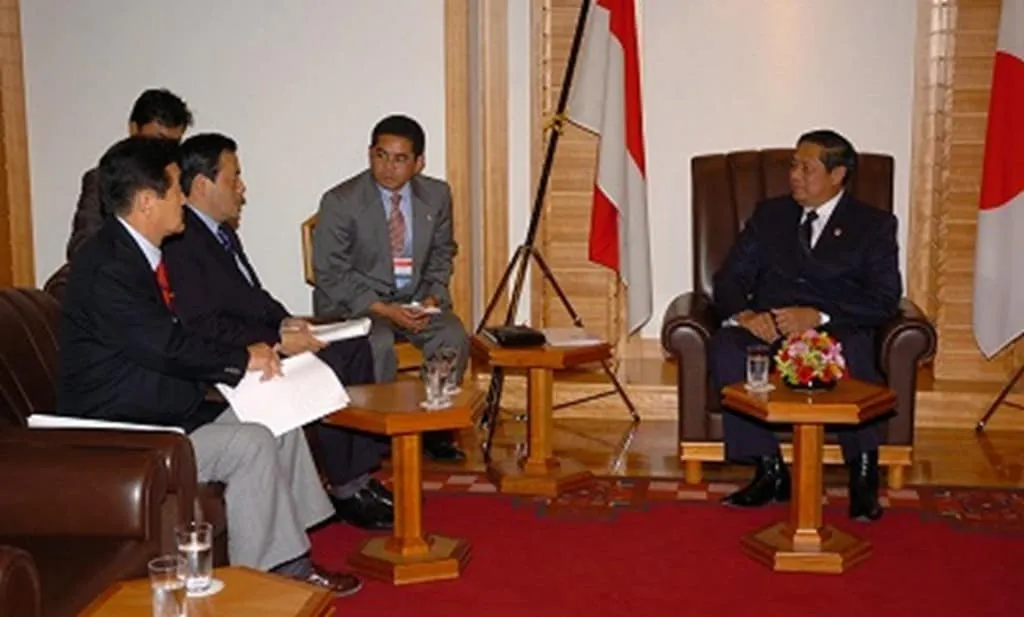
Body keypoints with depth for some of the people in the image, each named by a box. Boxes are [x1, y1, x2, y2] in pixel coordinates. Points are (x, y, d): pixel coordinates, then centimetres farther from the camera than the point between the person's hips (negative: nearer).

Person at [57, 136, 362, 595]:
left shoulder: (138, 253, 10)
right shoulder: (107, 266, -21)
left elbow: (176, 340, 11)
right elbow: (167, 347, -26)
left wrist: (247, 356, -2)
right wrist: (243, 358, -12)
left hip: (165, 410, 10)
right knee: (251, 445, -22)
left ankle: (289, 560, 8)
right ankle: (259, 581, -9)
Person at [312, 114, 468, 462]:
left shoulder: (437, 195, 1)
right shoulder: (340, 202, -12)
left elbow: (442, 254, 14)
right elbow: (330, 275, -11)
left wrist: (433, 296, -7)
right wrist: (384, 310, -21)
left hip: (414, 297, 4)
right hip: (353, 302, -4)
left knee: (453, 336, -23)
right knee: (378, 344, -34)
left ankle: (435, 428, -5)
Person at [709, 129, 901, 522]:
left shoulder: (874, 225, 11)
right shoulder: (770, 214, 20)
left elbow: (884, 301, -2)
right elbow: (729, 278, 13)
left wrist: (818, 317, -18)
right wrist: (744, 314, -12)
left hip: (836, 331, -2)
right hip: (768, 331, 3)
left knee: (852, 353, -38)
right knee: (725, 348, -30)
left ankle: (863, 474, -22)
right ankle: (769, 471, -23)